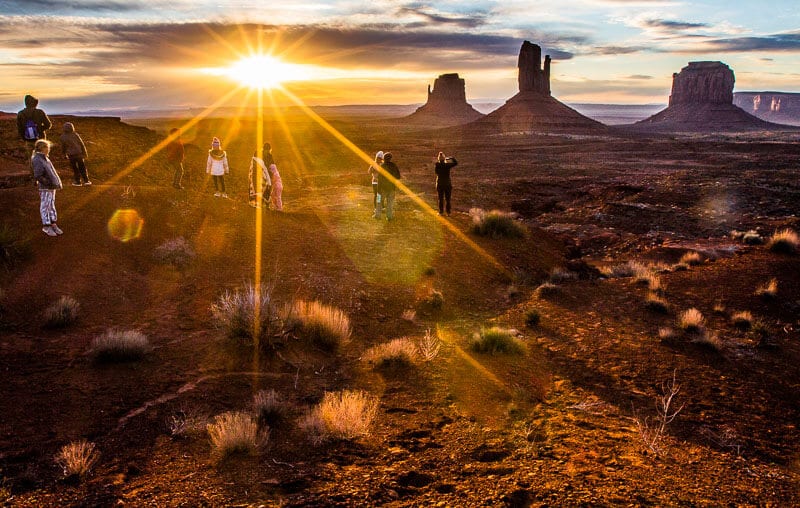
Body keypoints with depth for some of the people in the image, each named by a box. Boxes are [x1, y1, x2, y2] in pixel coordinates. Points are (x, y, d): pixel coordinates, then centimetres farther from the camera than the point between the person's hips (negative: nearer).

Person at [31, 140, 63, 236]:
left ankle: (53, 224, 27)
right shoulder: (38, 161, -19)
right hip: (45, 188, -9)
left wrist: (57, 181, 12)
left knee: (51, 205, 17)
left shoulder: (45, 158, 8)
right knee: (45, 206, 3)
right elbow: (37, 176, -24)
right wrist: (48, 183, -19)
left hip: (52, 187, 9)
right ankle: (46, 226, 12)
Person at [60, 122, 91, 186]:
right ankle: (86, 181, 16)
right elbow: (81, 144, -5)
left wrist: (64, 155, 17)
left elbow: (63, 147, 1)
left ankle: (77, 182, 13)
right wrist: (84, 153, 6)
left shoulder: (63, 137, -9)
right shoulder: (75, 135, -10)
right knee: (82, 168, 12)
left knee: (75, 169, 11)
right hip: (79, 153, 0)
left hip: (71, 155, 0)